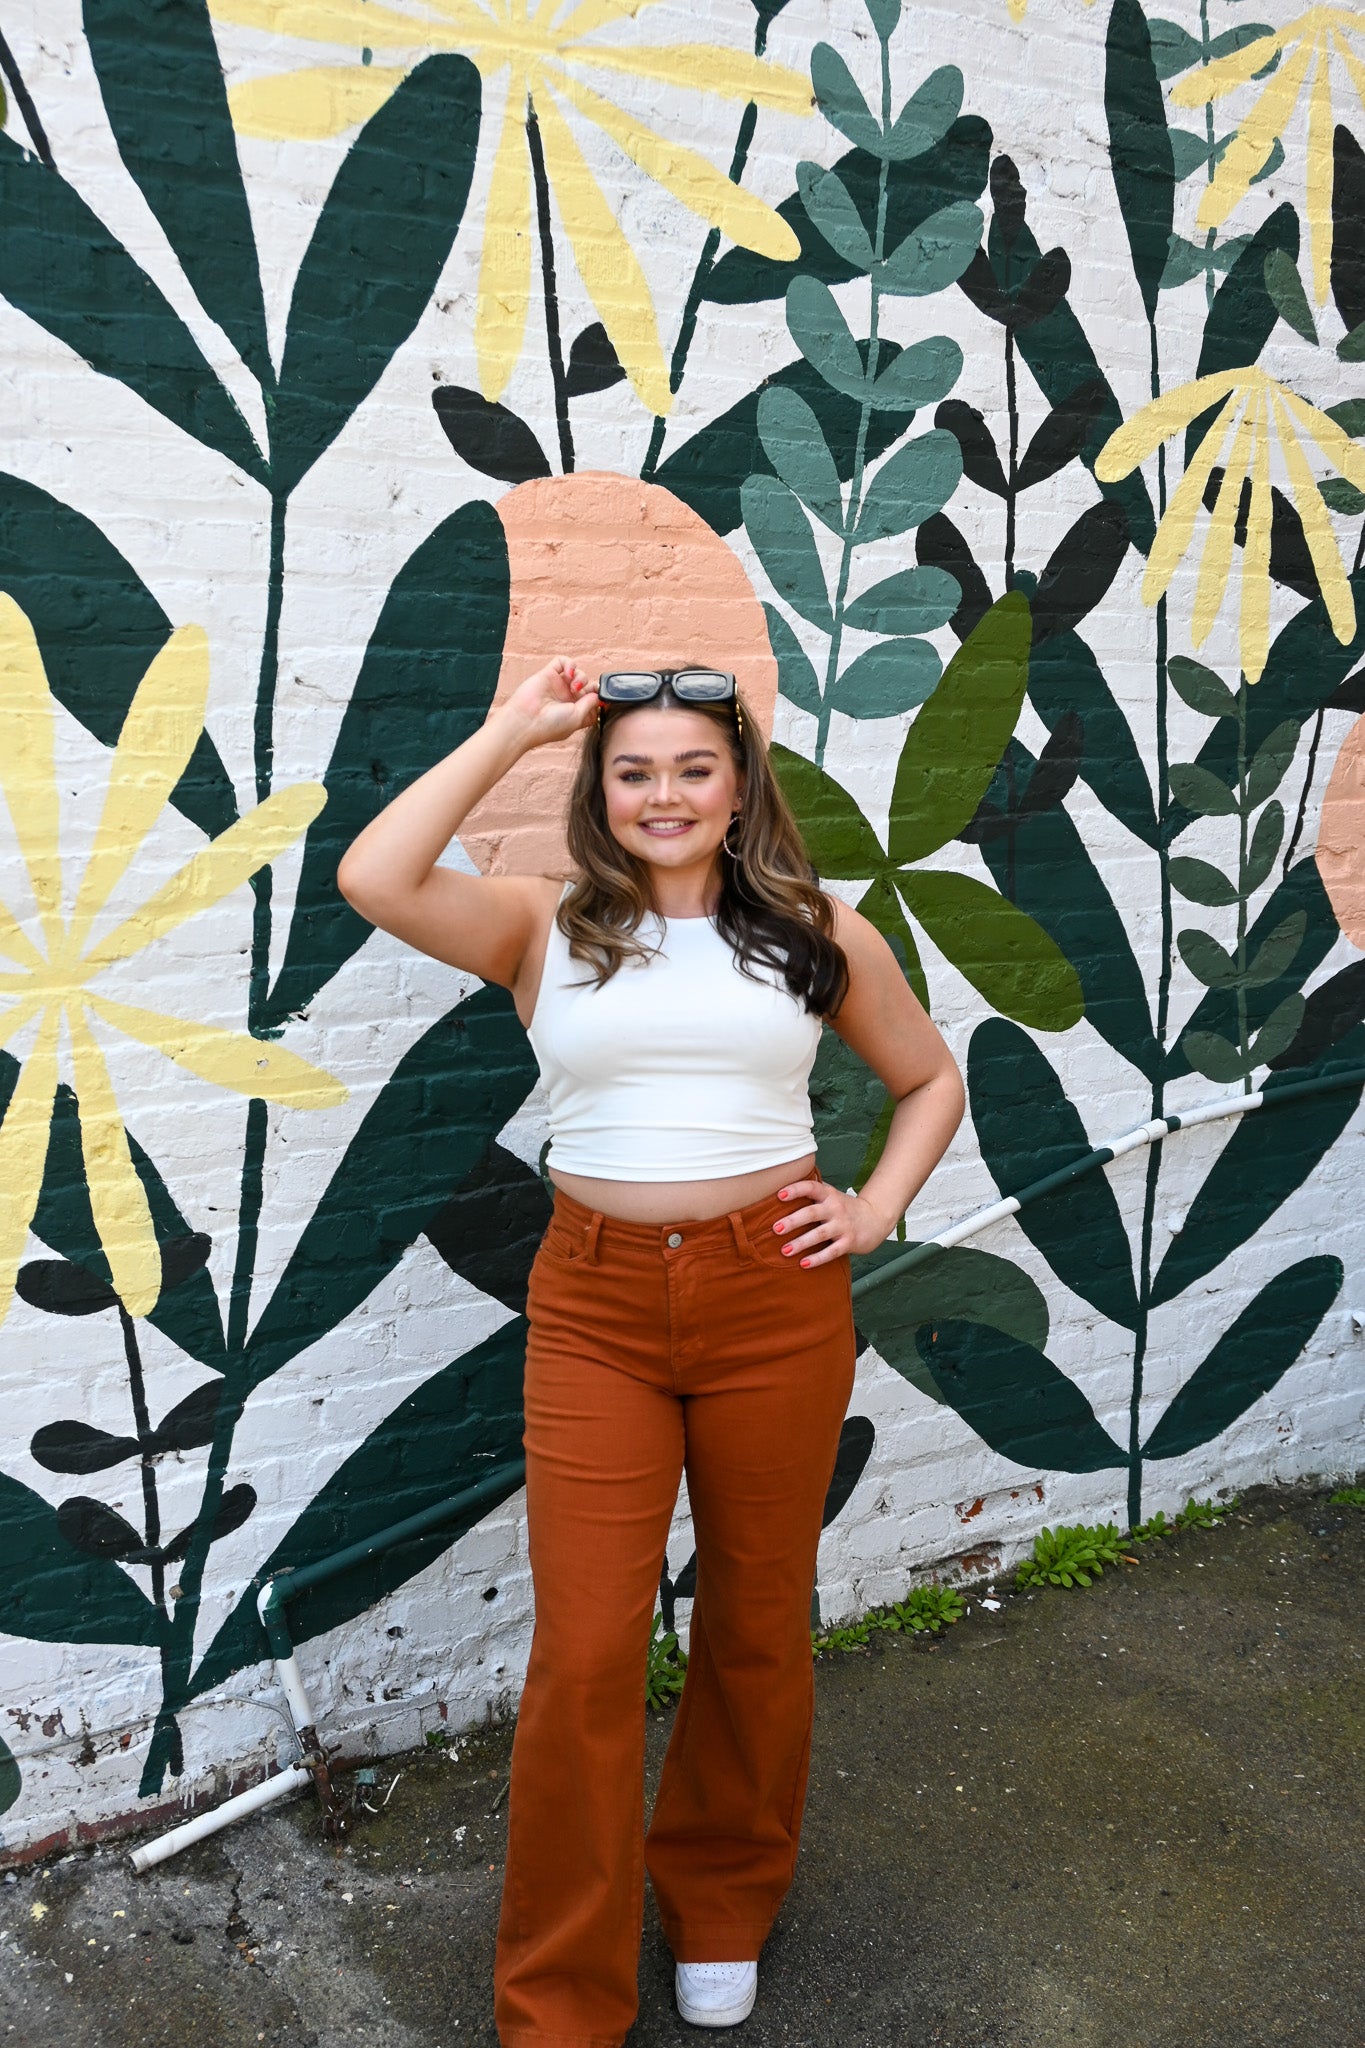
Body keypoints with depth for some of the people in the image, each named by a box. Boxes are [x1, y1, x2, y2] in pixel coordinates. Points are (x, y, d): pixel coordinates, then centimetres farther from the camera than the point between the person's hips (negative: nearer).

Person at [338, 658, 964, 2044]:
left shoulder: (817, 935, 4)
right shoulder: (545, 928, 0)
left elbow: (930, 1077, 17)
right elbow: (374, 879, -17)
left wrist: (875, 1210, 1)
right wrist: (511, 731, -10)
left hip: (774, 1299, 2)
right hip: (597, 1307, -1)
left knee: (756, 1625, 15)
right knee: (583, 1654, 0)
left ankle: (722, 1908, 41)